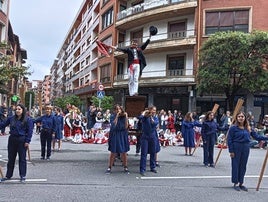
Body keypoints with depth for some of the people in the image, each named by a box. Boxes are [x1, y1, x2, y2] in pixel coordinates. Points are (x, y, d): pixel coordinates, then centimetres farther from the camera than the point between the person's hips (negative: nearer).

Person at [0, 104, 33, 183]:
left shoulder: (28, 120, -6)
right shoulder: (11, 118, 6)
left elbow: (30, 131, -8)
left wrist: (27, 141, -13)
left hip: (22, 141, -4)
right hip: (12, 140, 4)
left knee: (22, 158, 4)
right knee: (11, 158, 13)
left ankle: (23, 176, 13)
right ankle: (8, 175, 24)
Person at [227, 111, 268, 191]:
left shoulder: (248, 128, 7)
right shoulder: (233, 128, -8)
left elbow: (256, 136, 10)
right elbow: (229, 140, -8)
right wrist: (231, 151, -11)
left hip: (246, 148, 5)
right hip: (236, 148, -5)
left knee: (243, 166, 10)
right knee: (235, 166, 2)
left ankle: (241, 183, 21)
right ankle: (236, 183, 12)